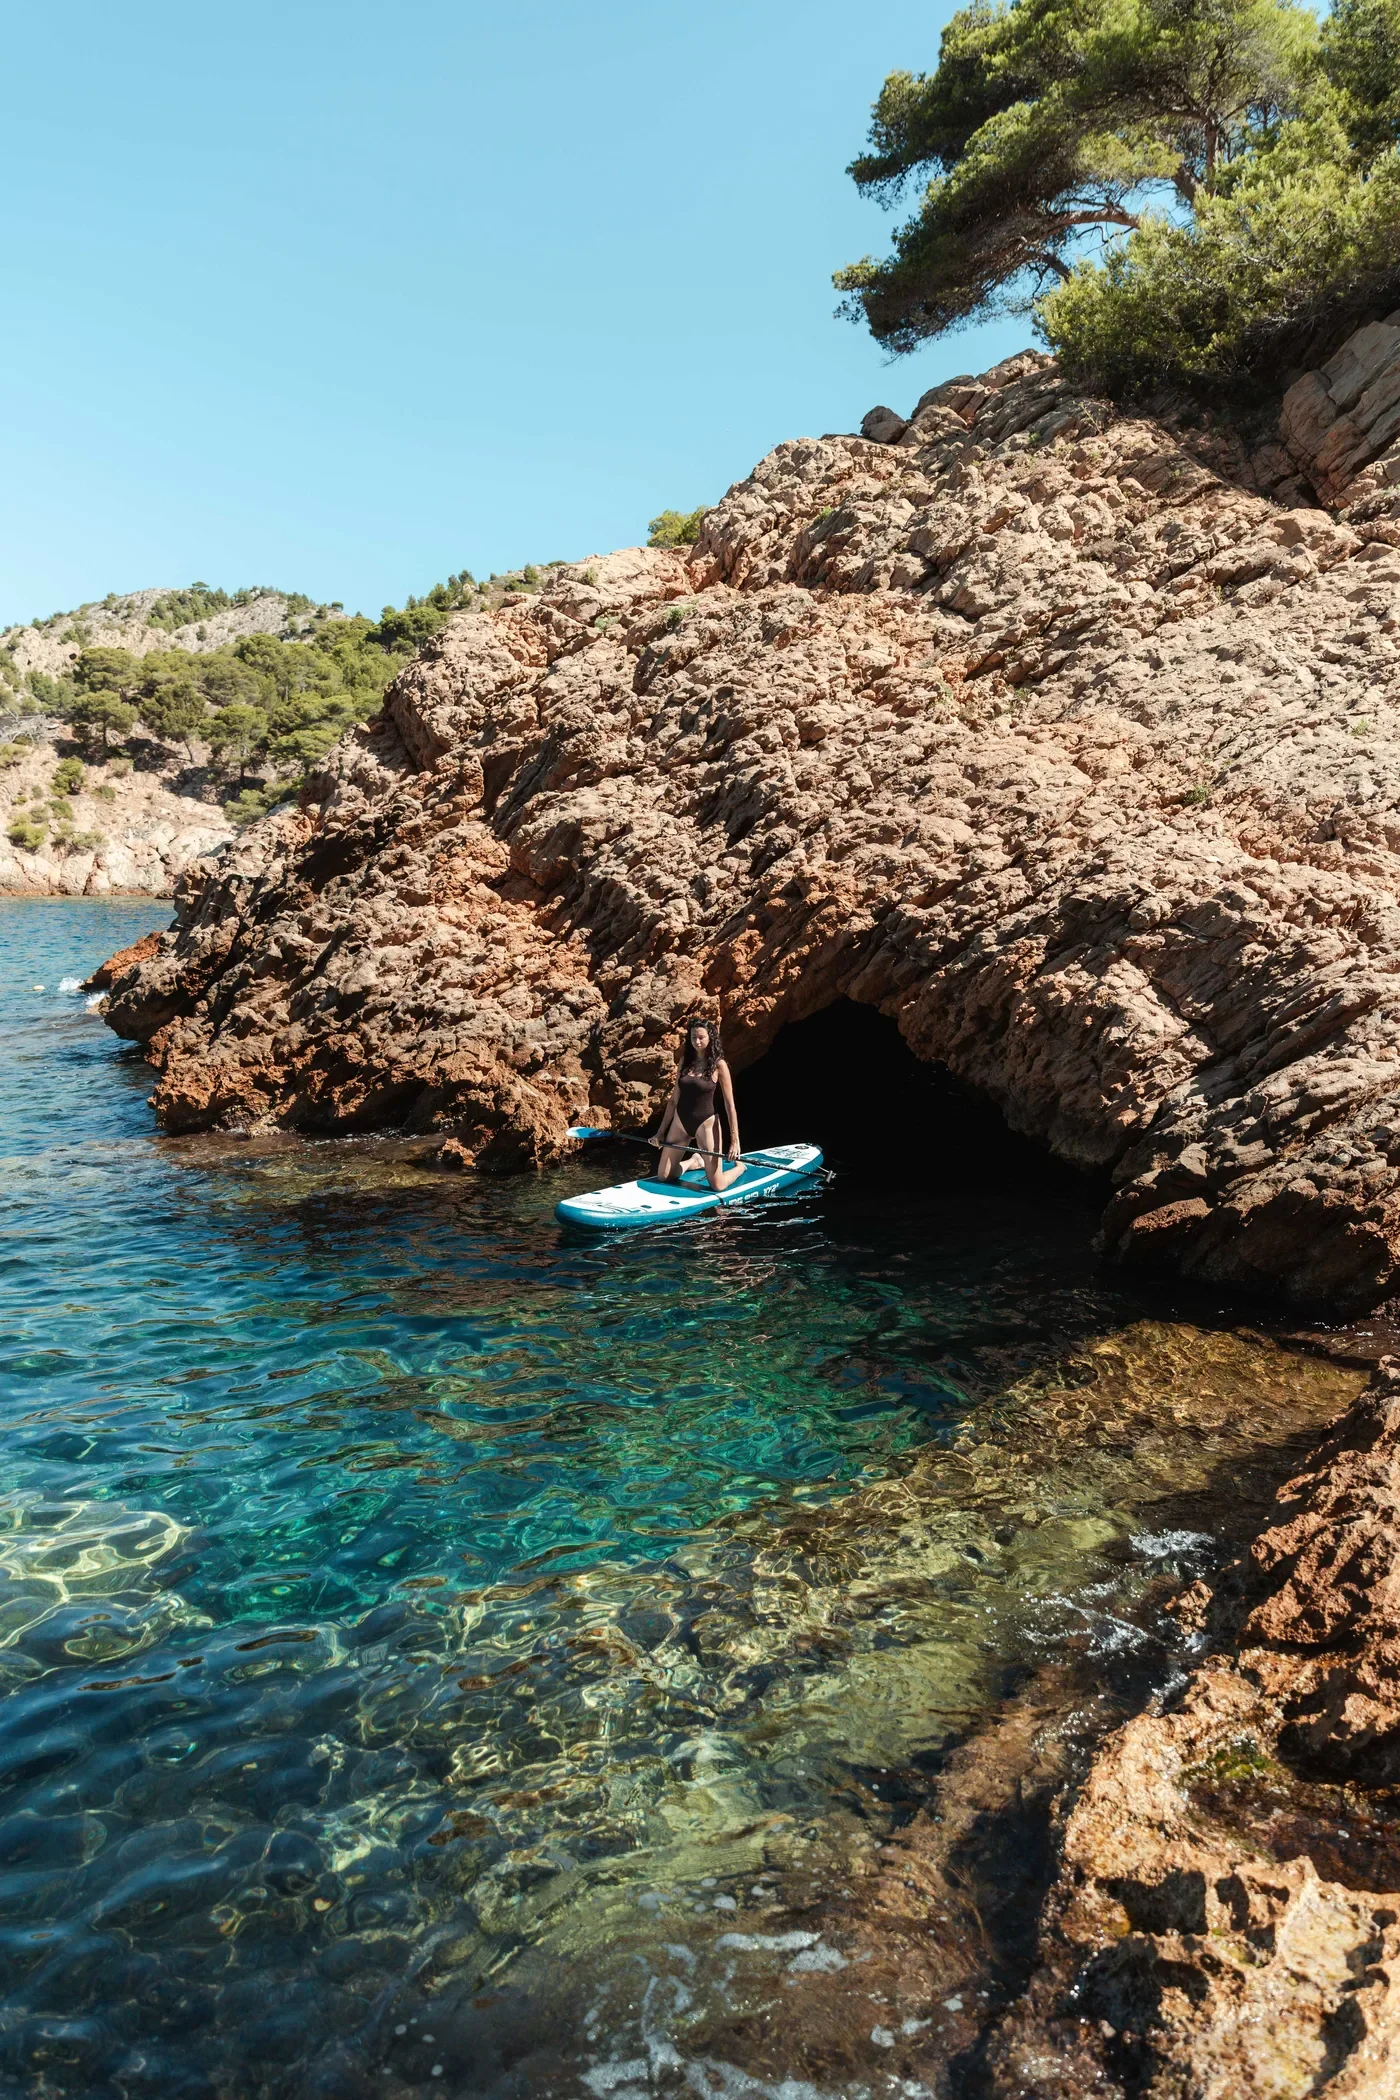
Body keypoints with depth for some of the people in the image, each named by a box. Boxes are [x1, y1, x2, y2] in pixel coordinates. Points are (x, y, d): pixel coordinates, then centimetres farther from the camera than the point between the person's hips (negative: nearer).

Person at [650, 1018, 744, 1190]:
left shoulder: (718, 1065, -9)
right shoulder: (685, 1061, 5)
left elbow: (730, 1106, -10)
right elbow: (674, 1100, 11)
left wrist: (735, 1141, -14)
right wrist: (661, 1131, 10)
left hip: (706, 1123, -5)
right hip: (680, 1122, 5)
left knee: (717, 1185, -7)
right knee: (663, 1177, 6)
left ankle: (738, 1166, 26)